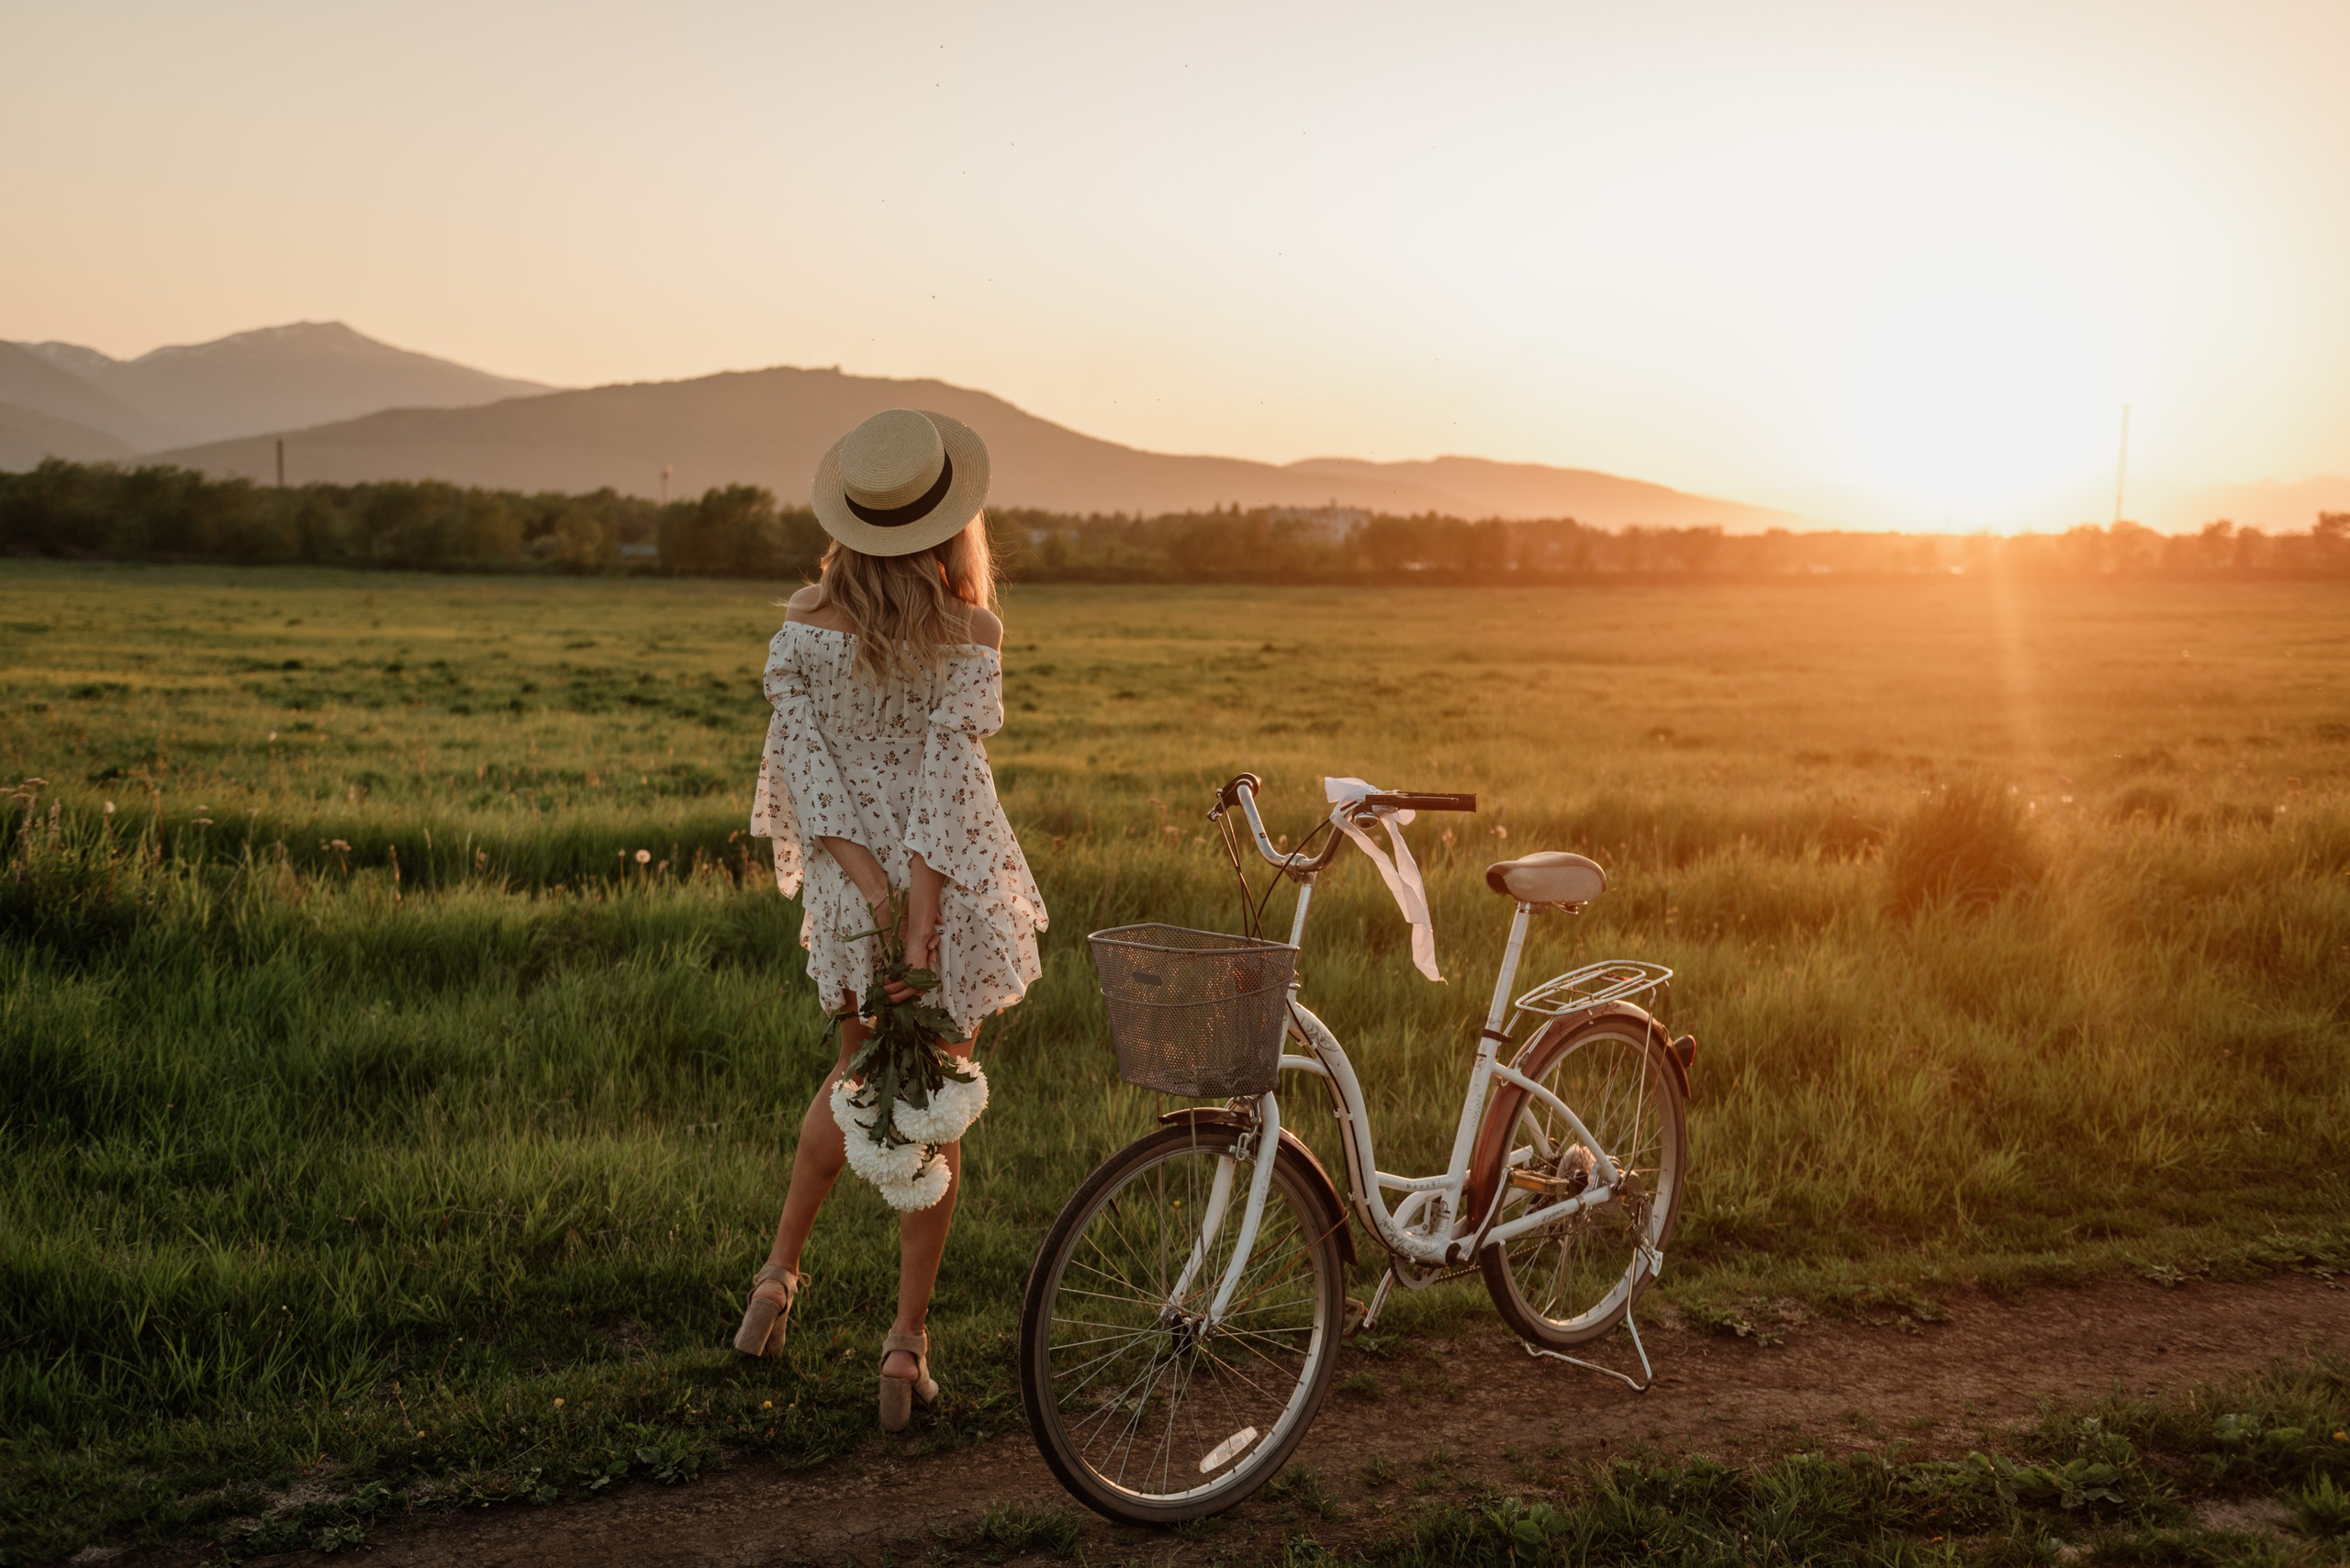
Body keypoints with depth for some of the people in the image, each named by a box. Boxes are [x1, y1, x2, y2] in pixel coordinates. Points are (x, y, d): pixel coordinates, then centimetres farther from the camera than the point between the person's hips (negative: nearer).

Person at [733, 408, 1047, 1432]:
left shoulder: (806, 626, -5)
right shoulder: (971, 636, -12)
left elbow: (800, 750, -10)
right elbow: (948, 775, -17)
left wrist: (866, 877, -12)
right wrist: (922, 911, -18)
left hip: (846, 886, 3)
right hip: (948, 886, -3)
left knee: (856, 1076, 27)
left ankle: (779, 1276, 32)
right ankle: (908, 1341, 14)